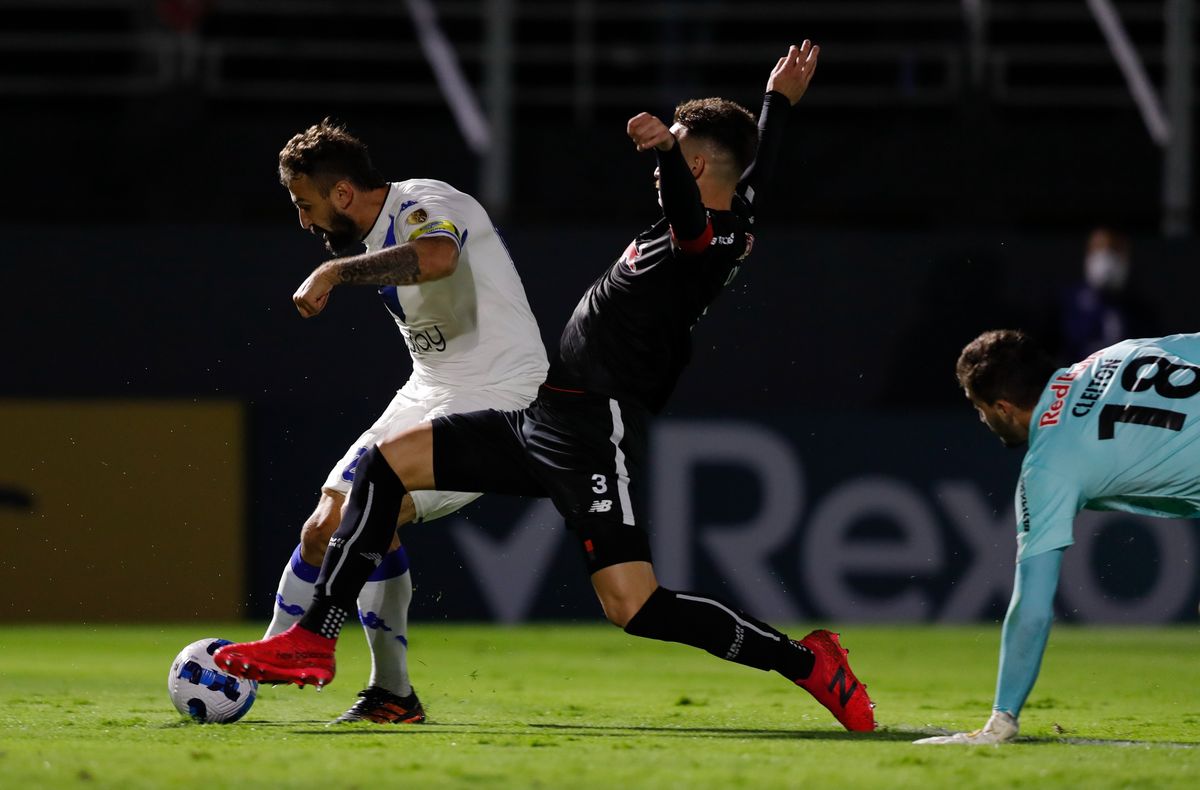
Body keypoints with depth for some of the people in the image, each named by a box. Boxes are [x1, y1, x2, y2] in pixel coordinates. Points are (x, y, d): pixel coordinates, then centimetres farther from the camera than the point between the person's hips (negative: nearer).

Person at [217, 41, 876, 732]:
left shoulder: (706, 238, -13)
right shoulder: (736, 231, 15)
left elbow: (690, 213, -38)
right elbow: (754, 174, 36)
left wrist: (665, 149, -58)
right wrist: (779, 104, 53)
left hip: (594, 431, -11)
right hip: (550, 420, 11)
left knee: (636, 609, -19)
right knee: (387, 464, 6)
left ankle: (806, 662, -3)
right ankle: (314, 643, 5)